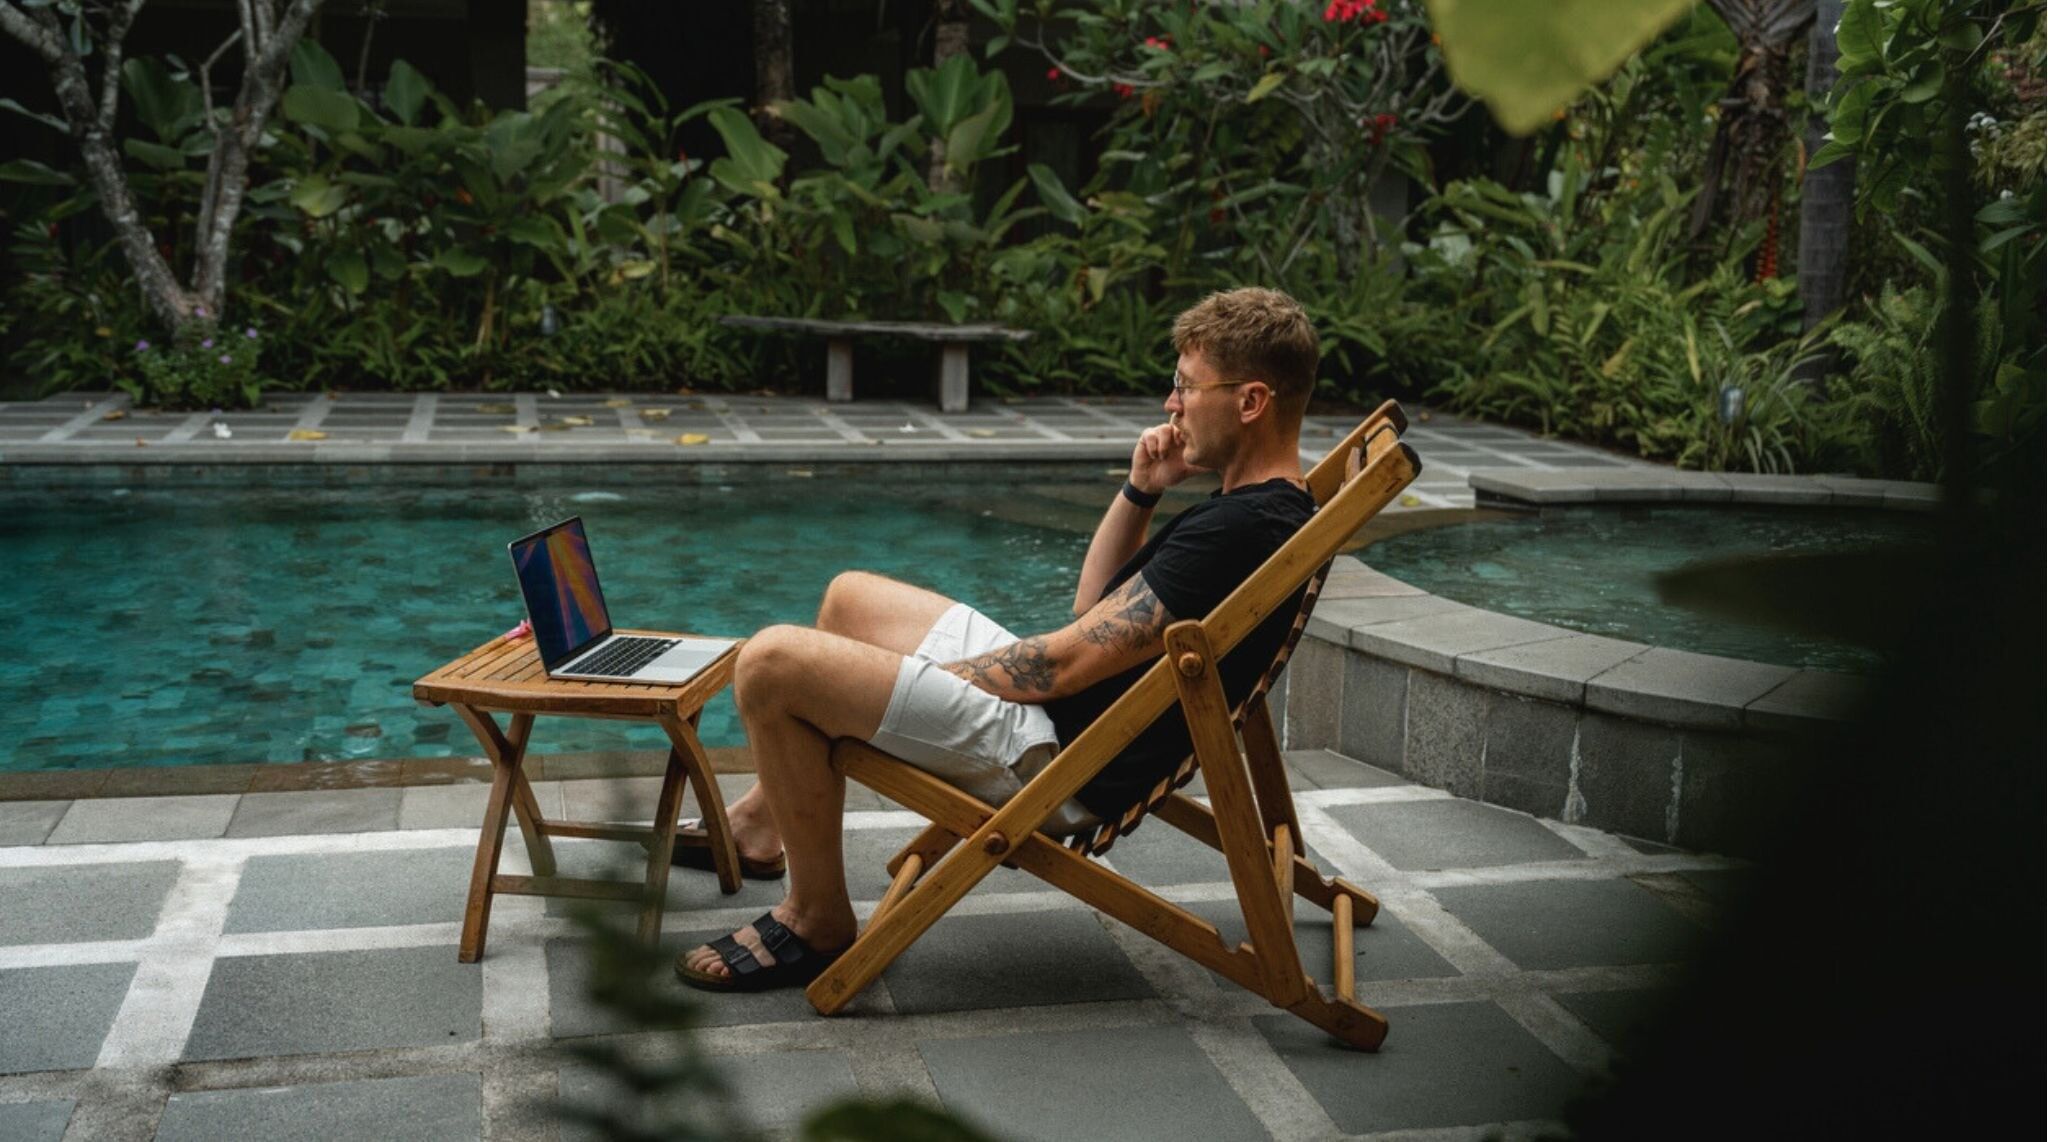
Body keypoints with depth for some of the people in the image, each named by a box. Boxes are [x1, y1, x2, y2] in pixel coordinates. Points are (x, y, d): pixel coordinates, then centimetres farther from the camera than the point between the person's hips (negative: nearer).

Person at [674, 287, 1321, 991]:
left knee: (770, 665, -18)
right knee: (851, 597, 27)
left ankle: (818, 922, -2)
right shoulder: (1260, 506, 9)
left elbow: (1068, 661, -23)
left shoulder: (1245, 531, -24)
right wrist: (1139, 493, 3)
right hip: (1055, 707, 11)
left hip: (1055, 759, -11)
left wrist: (925, 676, -9)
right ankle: (760, 825, 34)